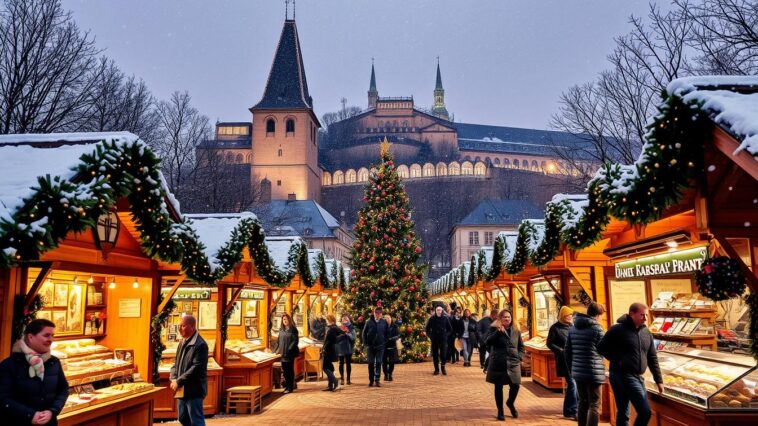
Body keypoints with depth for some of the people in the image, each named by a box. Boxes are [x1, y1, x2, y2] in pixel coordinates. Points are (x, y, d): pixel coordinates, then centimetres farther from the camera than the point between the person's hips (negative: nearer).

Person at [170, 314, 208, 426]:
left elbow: (196, 368, -22)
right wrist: (173, 379, -2)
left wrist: (179, 381, -18)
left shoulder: (200, 344, -17)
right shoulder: (182, 342, 11)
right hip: (182, 389, 9)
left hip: (194, 390, -9)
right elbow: (176, 363, 15)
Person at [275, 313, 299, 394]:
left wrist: (289, 349, -19)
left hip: (290, 354, -6)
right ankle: (287, 386, 21)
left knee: (290, 370, 0)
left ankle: (290, 387, 7)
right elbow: (278, 341, 16)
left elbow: (295, 341, -12)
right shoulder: (281, 330, 11)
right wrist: (277, 350, 6)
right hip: (282, 353, 6)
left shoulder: (293, 329, -7)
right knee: (284, 370, 10)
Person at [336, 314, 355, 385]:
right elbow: (336, 338, -4)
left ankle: (348, 379, 10)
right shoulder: (339, 327, 2)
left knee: (348, 363, 4)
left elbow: (353, 338, -7)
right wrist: (342, 334, -19)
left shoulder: (351, 328, 2)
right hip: (341, 348, 0)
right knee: (341, 363, 3)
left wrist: (348, 333, -21)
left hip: (349, 348, 0)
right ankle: (342, 379, 10)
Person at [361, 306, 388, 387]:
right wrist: (365, 344, -1)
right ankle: (371, 380, 15)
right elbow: (364, 333, 3)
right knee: (370, 363, 5)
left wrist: (384, 342, 0)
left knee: (378, 363, -2)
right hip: (370, 346, 0)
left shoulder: (384, 322, -1)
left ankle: (377, 380, 3)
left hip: (380, 346, 0)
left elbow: (386, 334, 7)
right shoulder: (369, 322, -3)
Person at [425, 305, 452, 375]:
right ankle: (436, 369, 13)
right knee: (435, 354, 4)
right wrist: (430, 335, 1)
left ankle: (443, 368, 10)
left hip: (443, 339, -1)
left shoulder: (445, 318, 1)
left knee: (443, 354, -5)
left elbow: (450, 329, 10)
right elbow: (427, 329, 11)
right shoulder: (431, 319, 0)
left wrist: (446, 334, -1)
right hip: (434, 339, 1)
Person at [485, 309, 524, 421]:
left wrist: (519, 357, 2)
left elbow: (521, 346, 18)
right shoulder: (494, 329, -2)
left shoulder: (516, 331, 9)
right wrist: (498, 332, -26)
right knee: (498, 386, 4)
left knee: (515, 385, -3)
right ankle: (500, 411, 19)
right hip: (498, 362, -3)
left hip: (513, 363, 3)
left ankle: (510, 403, 28)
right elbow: (488, 342, -16)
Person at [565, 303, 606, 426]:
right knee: (594, 406, 0)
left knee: (583, 403, 17)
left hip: (577, 373, 6)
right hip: (593, 373, -6)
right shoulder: (597, 329, -9)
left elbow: (567, 351, 11)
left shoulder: (572, 328, 9)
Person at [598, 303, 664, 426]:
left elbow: (652, 358, 15)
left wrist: (659, 380, 13)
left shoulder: (646, 333, 12)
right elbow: (602, 347, -7)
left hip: (637, 377, 7)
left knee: (623, 413, 12)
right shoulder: (618, 329, -10)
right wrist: (617, 360, -13)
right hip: (622, 375, -7)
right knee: (645, 411, -11)